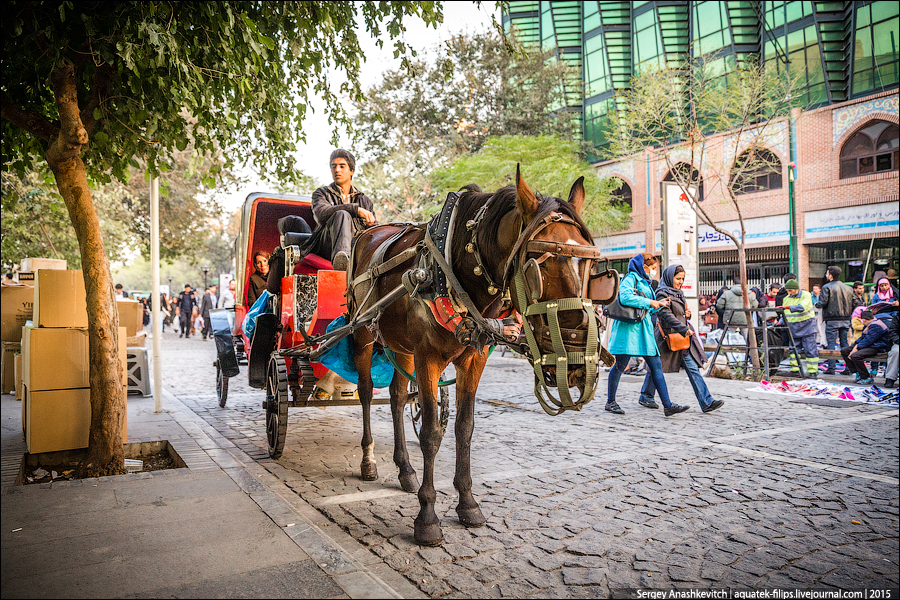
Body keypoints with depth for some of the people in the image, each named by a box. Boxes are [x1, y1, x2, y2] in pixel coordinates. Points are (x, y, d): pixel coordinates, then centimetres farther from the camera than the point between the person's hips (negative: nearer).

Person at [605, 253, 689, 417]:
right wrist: (649, 302, -16)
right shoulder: (630, 278, -4)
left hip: (644, 328, 9)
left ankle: (668, 405, 0)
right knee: (621, 365, -1)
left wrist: (658, 304, 16)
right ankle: (610, 402, 11)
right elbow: (625, 297, -24)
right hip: (629, 326, -9)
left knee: (656, 366, 1)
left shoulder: (645, 283, 23)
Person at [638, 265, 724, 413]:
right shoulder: (662, 294, -11)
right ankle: (646, 397, 22)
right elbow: (667, 315, -21)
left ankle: (706, 402, -4)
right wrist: (684, 329, -23)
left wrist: (687, 314, 5)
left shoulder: (678, 293, 16)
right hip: (668, 337, -8)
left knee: (693, 368, 0)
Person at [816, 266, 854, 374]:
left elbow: (822, 303, -15)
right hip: (846, 320, 6)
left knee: (831, 343, -2)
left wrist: (816, 304, 6)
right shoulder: (848, 288, 10)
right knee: (845, 343, 11)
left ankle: (831, 368, -4)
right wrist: (848, 314, 20)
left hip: (832, 320, -5)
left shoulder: (827, 287, -8)